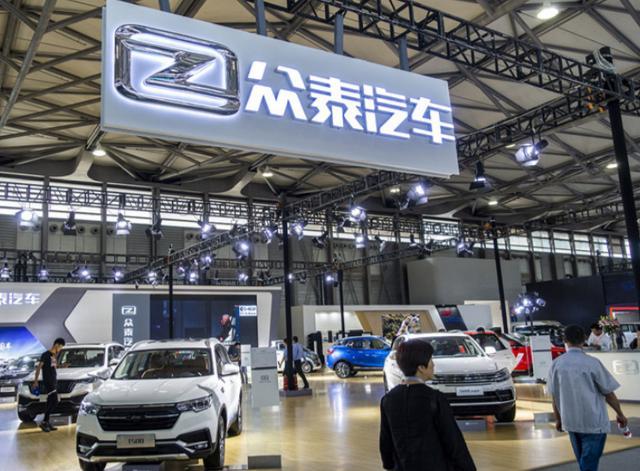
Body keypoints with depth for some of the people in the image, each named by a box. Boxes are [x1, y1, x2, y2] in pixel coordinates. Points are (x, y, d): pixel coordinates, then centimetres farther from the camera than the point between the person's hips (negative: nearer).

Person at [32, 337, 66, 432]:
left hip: (54, 382, 8)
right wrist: (35, 381, -12)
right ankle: (44, 422, -7)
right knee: (54, 402, -13)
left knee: (50, 403, 8)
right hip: (48, 382, -8)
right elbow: (38, 368, -9)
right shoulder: (46, 355, -8)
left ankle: (47, 423, 13)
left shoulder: (54, 356, 16)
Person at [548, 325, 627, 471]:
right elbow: (608, 393, -6)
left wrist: (558, 419, 16)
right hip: (594, 422, -4)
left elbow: (554, 397, 2)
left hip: (570, 421, 4)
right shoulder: (592, 363, -15)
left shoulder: (556, 364, -5)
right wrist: (620, 414, 10)